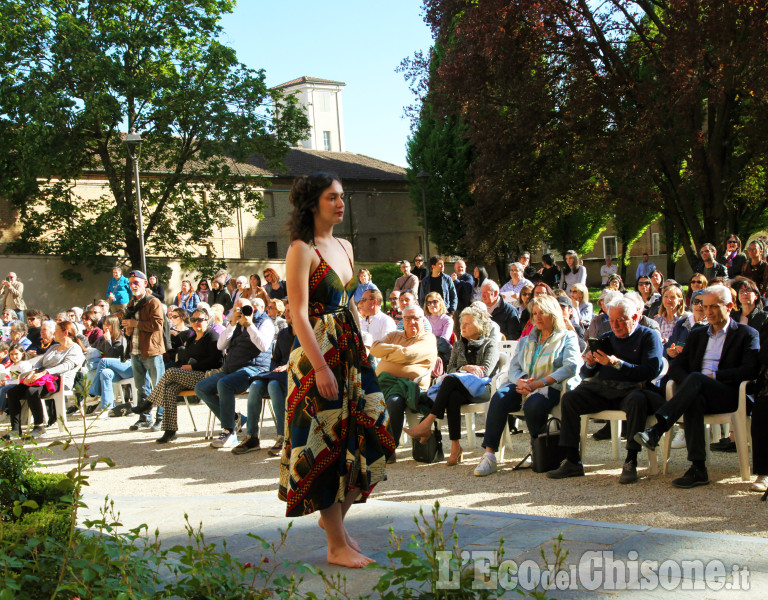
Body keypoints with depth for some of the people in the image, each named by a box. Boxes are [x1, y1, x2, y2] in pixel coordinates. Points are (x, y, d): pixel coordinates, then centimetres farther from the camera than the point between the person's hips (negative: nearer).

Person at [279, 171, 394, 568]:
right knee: (327, 445, -2)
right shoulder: (302, 250, -11)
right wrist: (320, 367, -22)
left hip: (351, 352, 8)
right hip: (318, 354, -8)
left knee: (368, 436, 10)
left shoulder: (344, 247, 13)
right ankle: (337, 545, 7)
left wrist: (363, 352, 14)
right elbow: (299, 314, -16)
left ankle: (333, 517, 29)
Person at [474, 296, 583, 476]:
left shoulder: (567, 337, 8)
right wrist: (520, 381, -11)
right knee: (500, 397, -27)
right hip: (524, 386, 4)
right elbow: (514, 367, 16)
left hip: (551, 387, -4)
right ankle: (489, 455, -32)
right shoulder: (526, 341, 26)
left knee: (533, 404, -37)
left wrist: (538, 384, -18)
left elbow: (571, 367, -9)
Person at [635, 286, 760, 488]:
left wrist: (713, 376, -12)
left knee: (696, 379, -34)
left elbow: (750, 370, -5)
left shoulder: (747, 334, 10)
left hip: (730, 395, -3)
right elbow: (675, 367, 17)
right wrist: (690, 384, -6)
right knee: (693, 400, -35)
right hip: (698, 393, 3)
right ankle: (698, 469, -40)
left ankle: (657, 430, -46)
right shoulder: (697, 335, 25)